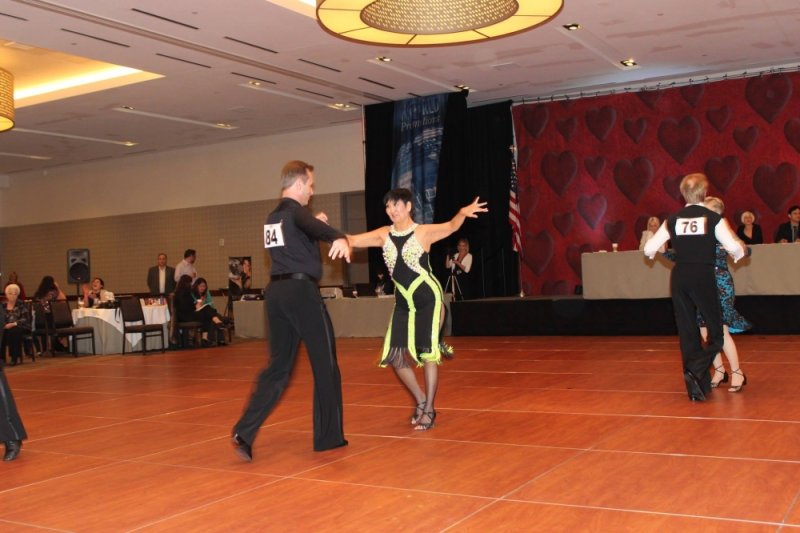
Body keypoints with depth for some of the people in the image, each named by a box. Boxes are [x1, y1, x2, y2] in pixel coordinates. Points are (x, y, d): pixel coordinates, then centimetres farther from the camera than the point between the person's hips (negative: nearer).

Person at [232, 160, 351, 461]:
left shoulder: (273, 217, 19)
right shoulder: (295, 210, -7)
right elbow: (313, 226, -31)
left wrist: (313, 224, 27)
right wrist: (339, 237, -48)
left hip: (275, 292, 8)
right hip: (301, 291, -8)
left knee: (278, 366, 9)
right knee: (325, 364, 5)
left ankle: (245, 432, -6)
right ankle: (329, 436, 12)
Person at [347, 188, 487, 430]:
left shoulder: (423, 232, -9)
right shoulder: (384, 235, 2)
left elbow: (451, 227, -20)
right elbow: (353, 240, -3)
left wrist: (463, 213, -42)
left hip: (428, 301, -5)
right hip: (403, 303, 5)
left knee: (428, 354, -3)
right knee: (396, 357, 3)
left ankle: (429, 410, 11)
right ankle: (420, 399, 24)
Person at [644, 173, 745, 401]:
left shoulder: (673, 220, 5)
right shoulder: (713, 218, -4)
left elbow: (649, 249, 5)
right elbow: (734, 248, -8)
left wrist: (652, 252, 29)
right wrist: (740, 252, 15)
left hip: (679, 278, 4)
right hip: (704, 277, -4)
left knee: (687, 331, 12)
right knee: (715, 331, 5)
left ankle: (699, 384, 17)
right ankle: (696, 371, -17)